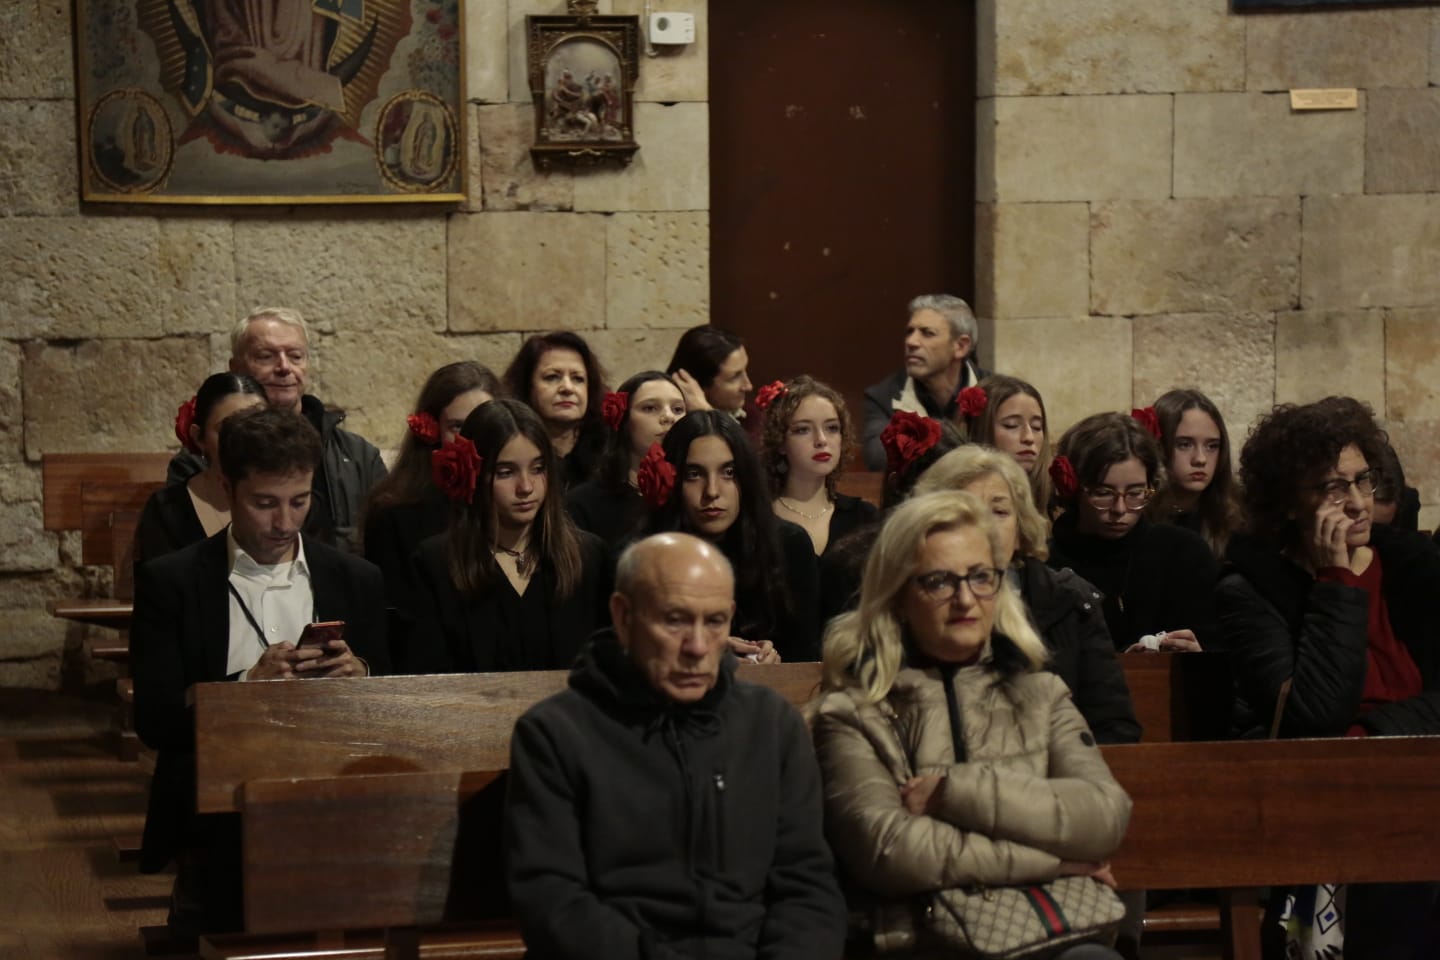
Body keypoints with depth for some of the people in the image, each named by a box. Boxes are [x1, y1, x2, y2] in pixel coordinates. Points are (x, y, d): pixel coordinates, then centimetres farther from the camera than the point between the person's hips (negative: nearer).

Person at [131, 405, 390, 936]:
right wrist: (249, 683, -16)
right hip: (216, 827, -1)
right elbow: (154, 721, -3)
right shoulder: (169, 583, 4)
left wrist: (360, 675, -8)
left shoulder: (357, 582, 11)